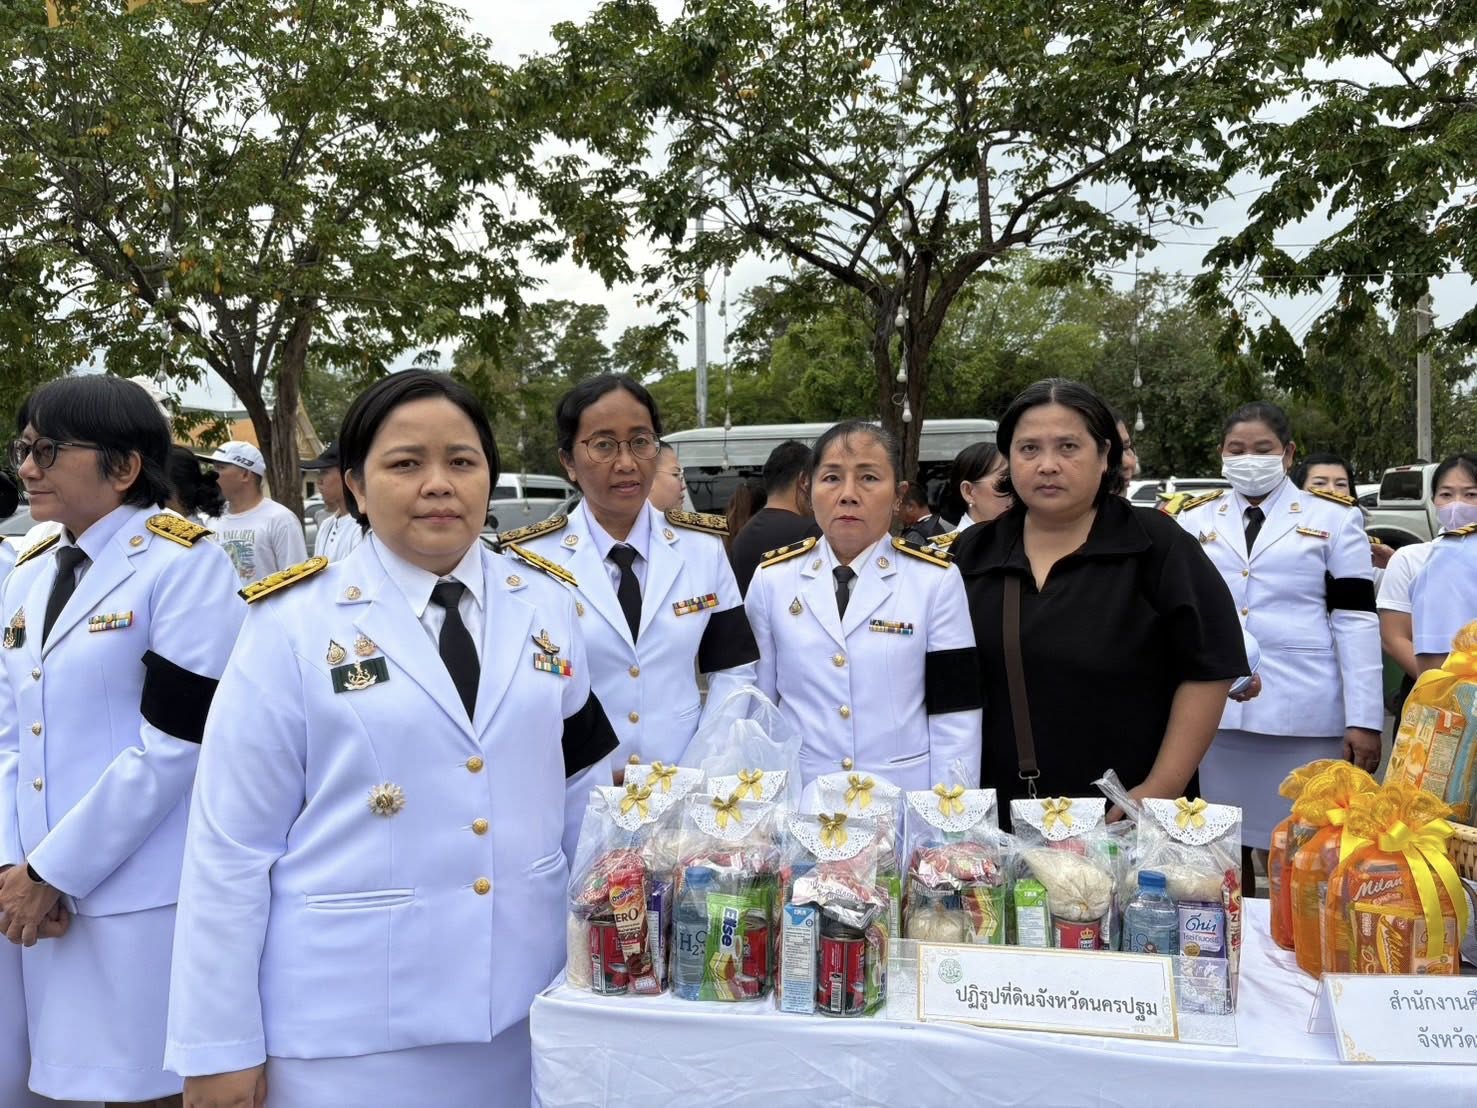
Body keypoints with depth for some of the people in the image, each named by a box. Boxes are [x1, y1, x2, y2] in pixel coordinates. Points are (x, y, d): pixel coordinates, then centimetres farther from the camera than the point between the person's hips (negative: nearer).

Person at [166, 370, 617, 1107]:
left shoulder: (547, 606, 1)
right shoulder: (292, 625, -9)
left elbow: (578, 788, 7)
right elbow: (229, 844, -7)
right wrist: (217, 1047, -5)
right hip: (348, 1023, -2)